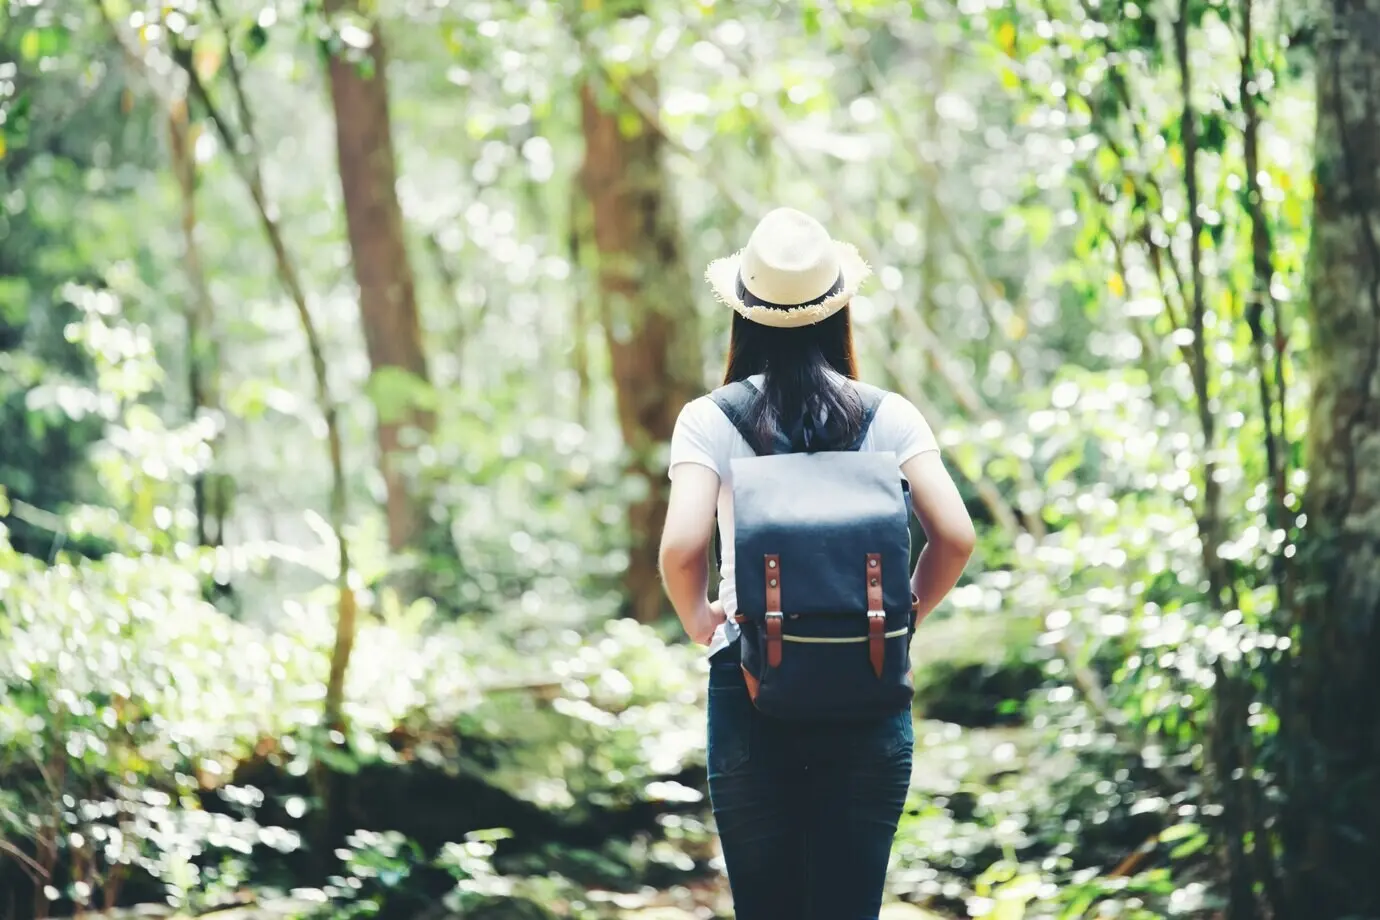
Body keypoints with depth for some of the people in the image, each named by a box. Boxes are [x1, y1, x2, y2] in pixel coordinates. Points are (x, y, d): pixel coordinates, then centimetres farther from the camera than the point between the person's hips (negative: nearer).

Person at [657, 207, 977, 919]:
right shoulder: (887, 415, 1)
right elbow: (955, 537, -7)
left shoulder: (709, 420, -3)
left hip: (750, 691, -1)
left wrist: (699, 621, 4)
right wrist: (906, 614, 9)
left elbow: (681, 548, -15)